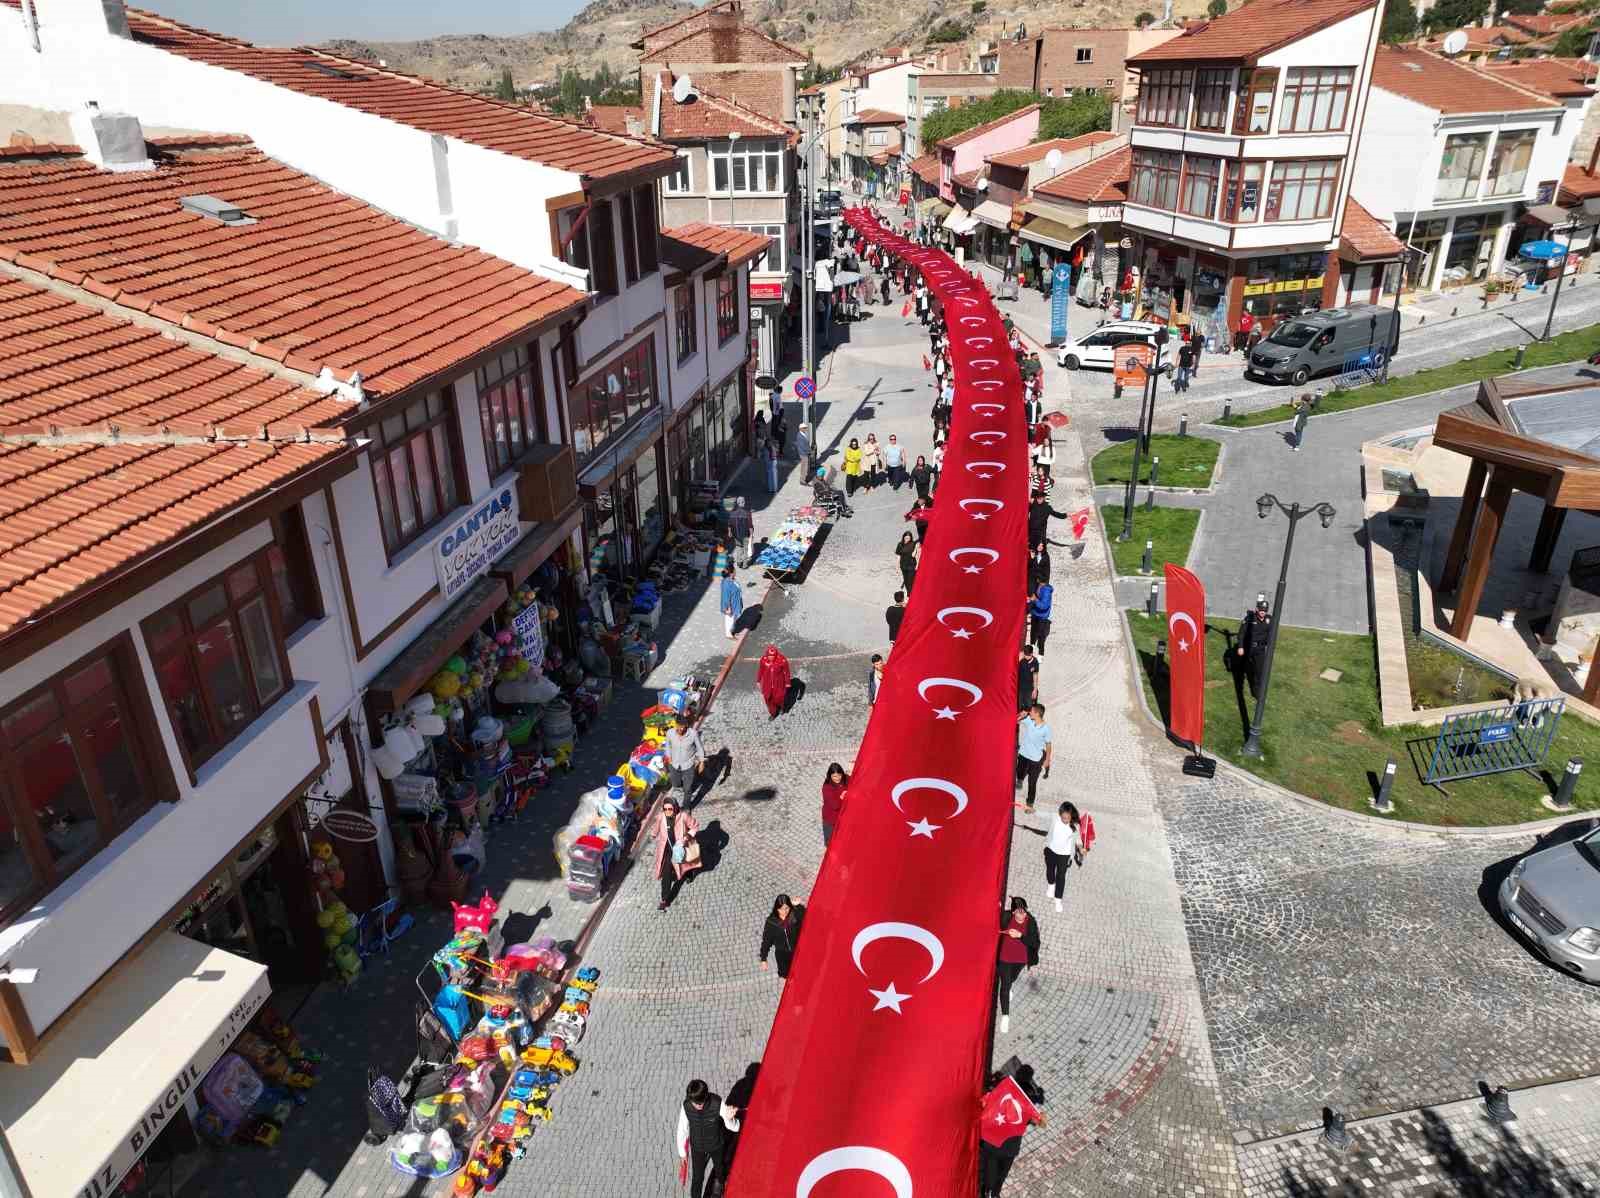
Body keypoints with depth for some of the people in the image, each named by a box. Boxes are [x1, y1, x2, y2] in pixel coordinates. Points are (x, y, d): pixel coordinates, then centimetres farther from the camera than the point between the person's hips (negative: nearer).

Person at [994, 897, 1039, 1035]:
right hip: (1005, 958, -2)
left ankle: (1008, 988, 66)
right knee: (1005, 985, -1)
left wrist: (1020, 935, -35)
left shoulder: (1031, 922, -21)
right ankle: (1005, 1016, 12)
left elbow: (1035, 943, -22)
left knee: (1012, 979, 31)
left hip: (1021, 959, 2)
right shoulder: (1005, 917, -23)